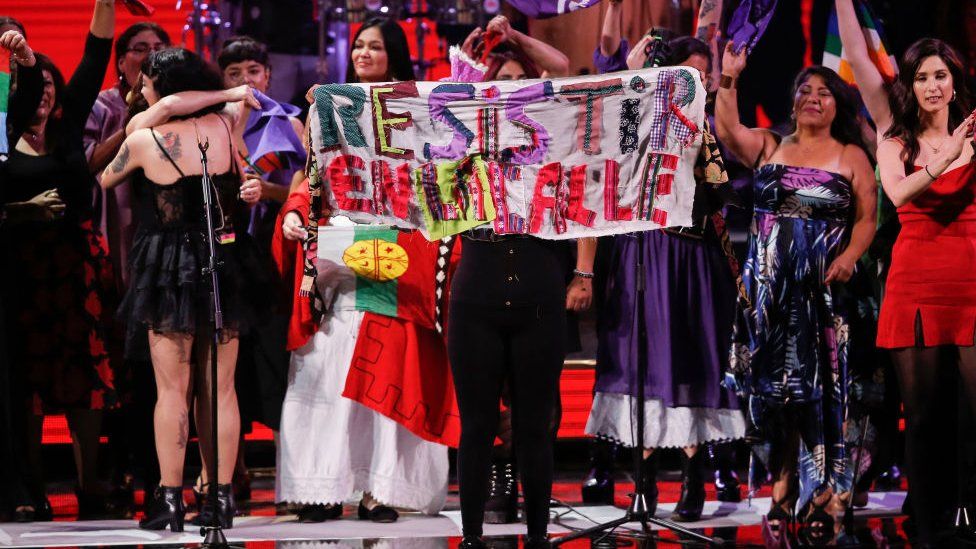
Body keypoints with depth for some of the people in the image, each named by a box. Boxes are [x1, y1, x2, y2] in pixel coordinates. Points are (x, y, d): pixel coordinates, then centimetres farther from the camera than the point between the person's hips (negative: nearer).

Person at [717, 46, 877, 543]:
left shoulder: (851, 157, 7)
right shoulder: (770, 147, 13)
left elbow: (866, 218, 2)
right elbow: (727, 130, -5)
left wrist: (849, 255, -15)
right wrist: (728, 80, -16)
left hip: (821, 289, -2)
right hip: (768, 287, 2)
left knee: (818, 387, -5)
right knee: (772, 385, 1)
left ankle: (820, 499, -1)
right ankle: (783, 490, 7)